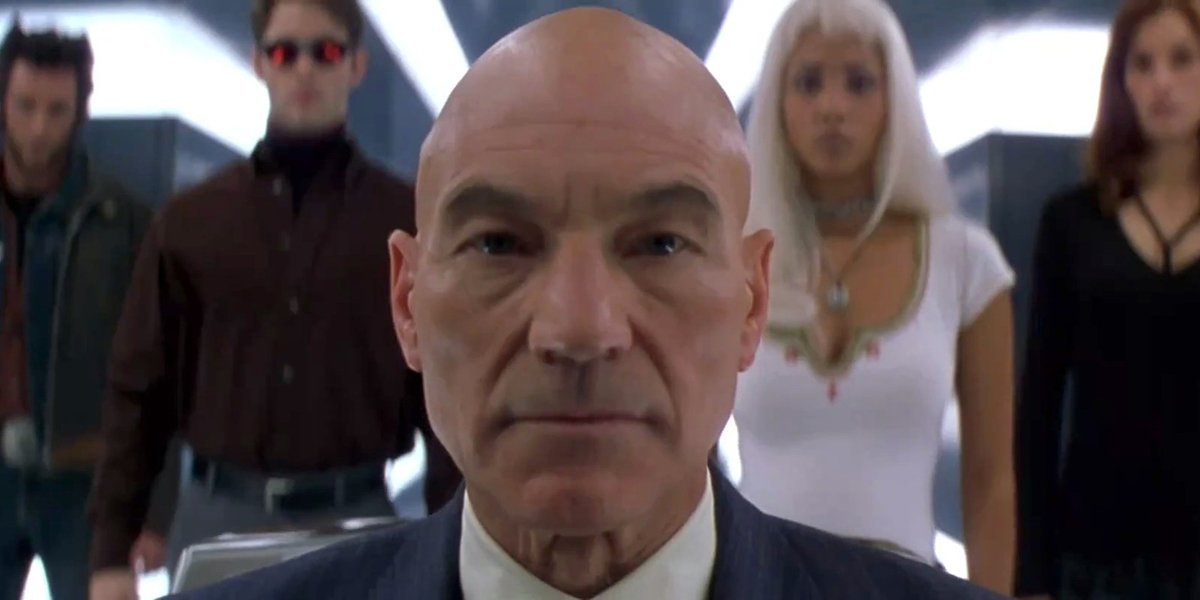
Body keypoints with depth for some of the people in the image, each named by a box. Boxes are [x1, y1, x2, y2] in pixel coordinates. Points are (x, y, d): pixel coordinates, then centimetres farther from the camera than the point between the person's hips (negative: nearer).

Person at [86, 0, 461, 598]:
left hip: (353, 519, -1)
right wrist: (112, 550, 2)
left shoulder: (412, 221, 0)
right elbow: (139, 390, 6)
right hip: (215, 517, 2)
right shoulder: (189, 219, 5)